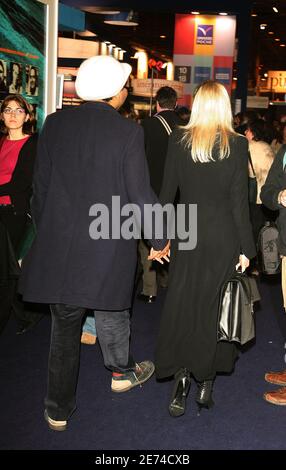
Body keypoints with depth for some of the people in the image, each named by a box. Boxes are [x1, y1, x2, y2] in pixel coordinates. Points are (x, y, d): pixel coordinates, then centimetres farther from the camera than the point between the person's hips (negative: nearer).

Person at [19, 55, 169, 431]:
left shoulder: (54, 124, -1)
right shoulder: (127, 131, -10)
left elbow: (40, 187, 3)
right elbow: (140, 194, -9)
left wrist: (45, 231, 17)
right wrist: (159, 240, 4)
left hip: (58, 245, 2)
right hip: (110, 244, -2)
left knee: (65, 325, 12)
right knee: (111, 309, 22)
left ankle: (59, 409, 20)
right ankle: (122, 371, 43)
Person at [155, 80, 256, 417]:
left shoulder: (179, 140, -2)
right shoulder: (236, 144, -7)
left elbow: (167, 191, 0)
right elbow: (239, 201, -6)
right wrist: (245, 247, 0)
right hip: (223, 237, -1)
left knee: (181, 305, 11)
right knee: (214, 307, 11)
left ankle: (181, 375, 2)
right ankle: (206, 382, 18)